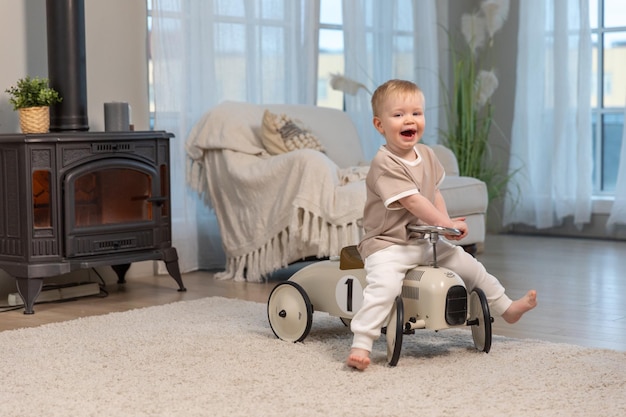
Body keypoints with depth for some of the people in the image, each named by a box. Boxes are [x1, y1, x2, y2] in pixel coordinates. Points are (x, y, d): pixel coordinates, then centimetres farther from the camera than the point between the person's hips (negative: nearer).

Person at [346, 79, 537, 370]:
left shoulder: (426, 155, 7)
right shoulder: (385, 163, -20)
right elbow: (412, 201, -23)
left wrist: (446, 222, 3)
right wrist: (445, 223, -17)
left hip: (426, 241, 8)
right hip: (387, 243, -8)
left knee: (470, 266, 15)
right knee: (383, 286, -33)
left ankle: (506, 308, 36)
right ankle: (360, 344, -32)